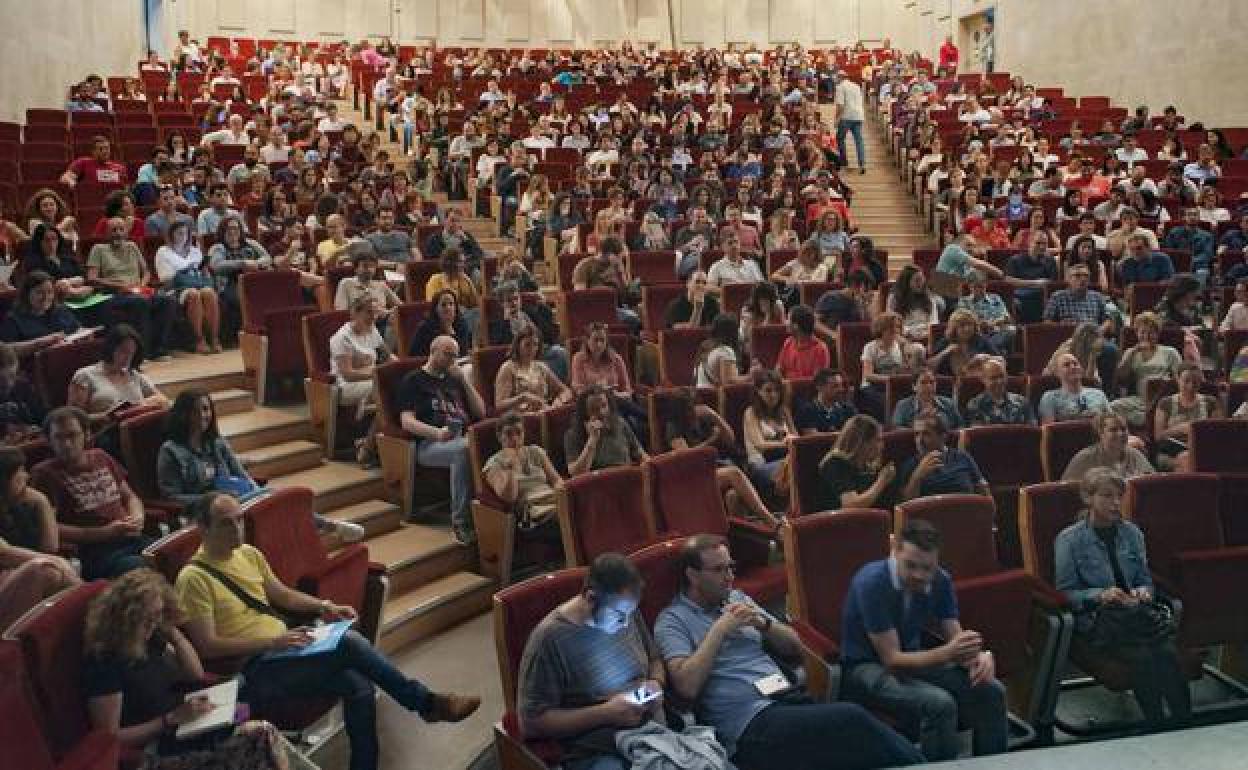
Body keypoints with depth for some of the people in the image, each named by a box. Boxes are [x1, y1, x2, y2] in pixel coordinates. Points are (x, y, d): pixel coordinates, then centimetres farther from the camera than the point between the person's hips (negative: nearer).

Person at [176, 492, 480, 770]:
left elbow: (283, 595, 21)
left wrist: (323, 606, 3)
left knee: (359, 686, -20)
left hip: (281, 649, 7)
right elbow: (207, 647, -16)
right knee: (348, 643, -25)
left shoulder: (249, 554, 10)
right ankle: (427, 702, -13)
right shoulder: (193, 578, -12)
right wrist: (273, 641, -22)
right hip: (252, 671, -7)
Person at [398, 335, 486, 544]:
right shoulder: (413, 381, 12)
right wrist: (437, 433, -21)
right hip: (429, 443, -5)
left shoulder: (454, 379, 28)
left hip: (465, 438, 5)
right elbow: (407, 421, -2)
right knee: (464, 449, -39)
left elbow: (481, 412, 23)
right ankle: (460, 522, -35)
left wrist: (464, 380, 12)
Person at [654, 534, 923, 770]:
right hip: (750, 724, -6)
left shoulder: (737, 598, 19)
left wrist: (763, 623, 0)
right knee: (851, 720, -26)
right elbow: (686, 686, -15)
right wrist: (720, 629, -12)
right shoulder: (672, 621, 1)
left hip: (789, 702, 6)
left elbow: (794, 646, 20)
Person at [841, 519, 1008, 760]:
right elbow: (892, 660, -25)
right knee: (939, 704, -31)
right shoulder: (871, 583, -26)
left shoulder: (940, 580, -7)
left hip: (913, 658, 6)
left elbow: (955, 639, -3)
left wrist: (978, 655, -27)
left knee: (991, 691, -13)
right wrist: (947, 653, -38)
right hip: (866, 667, -6)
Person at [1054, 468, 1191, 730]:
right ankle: (1156, 726, -23)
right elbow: (1065, 592, -3)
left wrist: (1144, 591, -4)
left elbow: (1146, 579, 19)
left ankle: (1184, 722, -27)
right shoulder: (1068, 539, -1)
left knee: (1168, 652, -29)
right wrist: (1100, 595, -19)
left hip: (1134, 610, 4)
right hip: (1093, 620, -4)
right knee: (1142, 655, -32)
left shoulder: (1131, 533, 14)